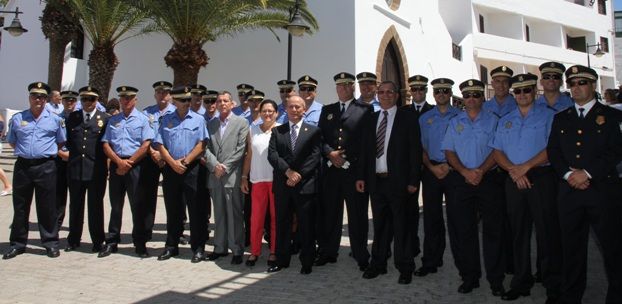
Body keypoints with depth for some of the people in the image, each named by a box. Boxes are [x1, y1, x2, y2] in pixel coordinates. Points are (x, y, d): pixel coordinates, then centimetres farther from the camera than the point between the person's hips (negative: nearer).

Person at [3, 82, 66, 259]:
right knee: (20, 207, 9)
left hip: (46, 167, -2)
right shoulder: (17, 118, 6)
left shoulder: (55, 120, 3)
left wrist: (48, 152, 8)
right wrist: (25, 151, 10)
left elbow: (61, 142, 14)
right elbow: (11, 141, 18)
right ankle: (17, 244, 19)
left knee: (47, 207, 3)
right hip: (22, 166, 2)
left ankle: (51, 243, 12)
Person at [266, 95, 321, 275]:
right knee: (282, 225, 9)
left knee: (306, 226, 3)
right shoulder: (277, 131, 11)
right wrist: (288, 171, -14)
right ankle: (282, 261, 20)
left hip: (305, 185, -2)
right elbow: (272, 154, -1)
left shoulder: (313, 131, 6)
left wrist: (299, 175, -13)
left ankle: (307, 263, 14)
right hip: (282, 185, 2)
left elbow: (315, 157, -3)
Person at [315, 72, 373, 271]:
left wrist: (347, 158, -8)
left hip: (354, 170, -4)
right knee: (329, 214, 9)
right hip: (330, 170, 4)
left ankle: (361, 257, 13)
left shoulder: (365, 109, 4)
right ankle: (328, 253, 21)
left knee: (357, 215, 2)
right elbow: (319, 137, 10)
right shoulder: (327, 110, 17)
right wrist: (330, 153, -7)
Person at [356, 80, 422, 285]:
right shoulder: (372, 119, 12)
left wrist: (413, 180, -10)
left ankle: (405, 268, 16)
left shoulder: (407, 118, -2)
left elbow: (415, 150, -5)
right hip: (376, 181, 4)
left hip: (398, 181, -4)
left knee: (401, 226, 4)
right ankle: (378, 264, 24)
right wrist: (361, 176, 5)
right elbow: (365, 150, 12)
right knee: (380, 224, 13)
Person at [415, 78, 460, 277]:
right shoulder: (424, 118, 10)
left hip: (454, 169, -2)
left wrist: (449, 166, -11)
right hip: (431, 170, 2)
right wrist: (432, 167, -5)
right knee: (431, 216, 4)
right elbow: (421, 147, 9)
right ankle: (431, 262, 11)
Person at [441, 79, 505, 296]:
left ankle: (495, 279, 9)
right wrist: (465, 172, -10)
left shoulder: (492, 120, 7)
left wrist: (481, 171, -16)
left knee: (492, 229, -1)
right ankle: (469, 277, 16)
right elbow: (449, 152, 6)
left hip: (487, 179, -2)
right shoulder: (455, 122, 12)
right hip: (460, 180, 2)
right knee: (462, 230, 4)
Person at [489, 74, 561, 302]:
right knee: (518, 233, 9)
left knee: (547, 232, -3)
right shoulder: (505, 121, 16)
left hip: (542, 178, -4)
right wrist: (513, 171, -7)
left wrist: (525, 167, -15)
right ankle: (521, 283, 20)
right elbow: (497, 151, 9)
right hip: (514, 180, 4)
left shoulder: (548, 116, 2)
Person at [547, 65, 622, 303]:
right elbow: (553, 151, 9)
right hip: (569, 190, 3)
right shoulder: (560, 118, 17)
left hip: (603, 189, -3)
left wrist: (588, 173, -13)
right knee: (571, 247, 8)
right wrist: (568, 174, -7)